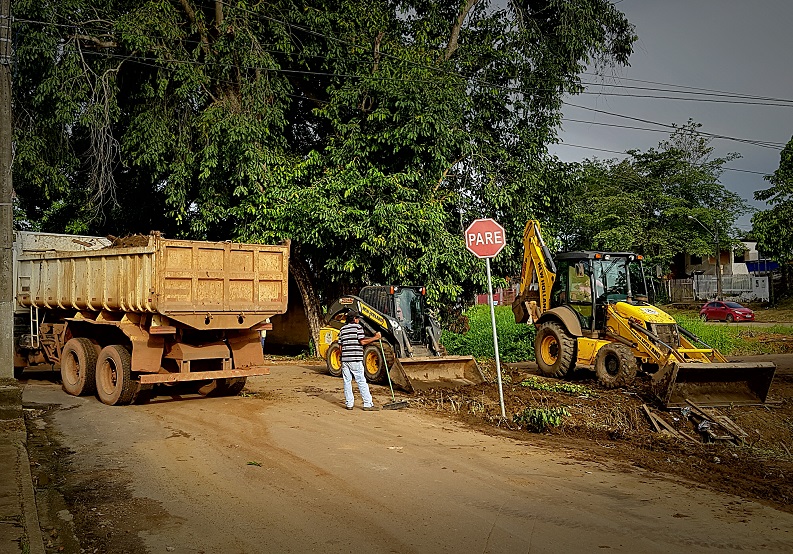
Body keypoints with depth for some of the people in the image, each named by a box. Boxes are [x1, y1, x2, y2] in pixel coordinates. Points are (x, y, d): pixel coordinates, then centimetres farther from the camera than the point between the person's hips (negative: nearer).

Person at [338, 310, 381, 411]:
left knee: (347, 381, 9)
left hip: (344, 358, 5)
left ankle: (349, 403, 9)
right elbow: (362, 342, -10)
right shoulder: (357, 327, -3)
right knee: (361, 382, -3)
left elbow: (340, 346, 13)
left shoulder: (342, 329, 15)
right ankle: (368, 404, -2)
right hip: (355, 359, -5)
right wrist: (375, 338, -4)